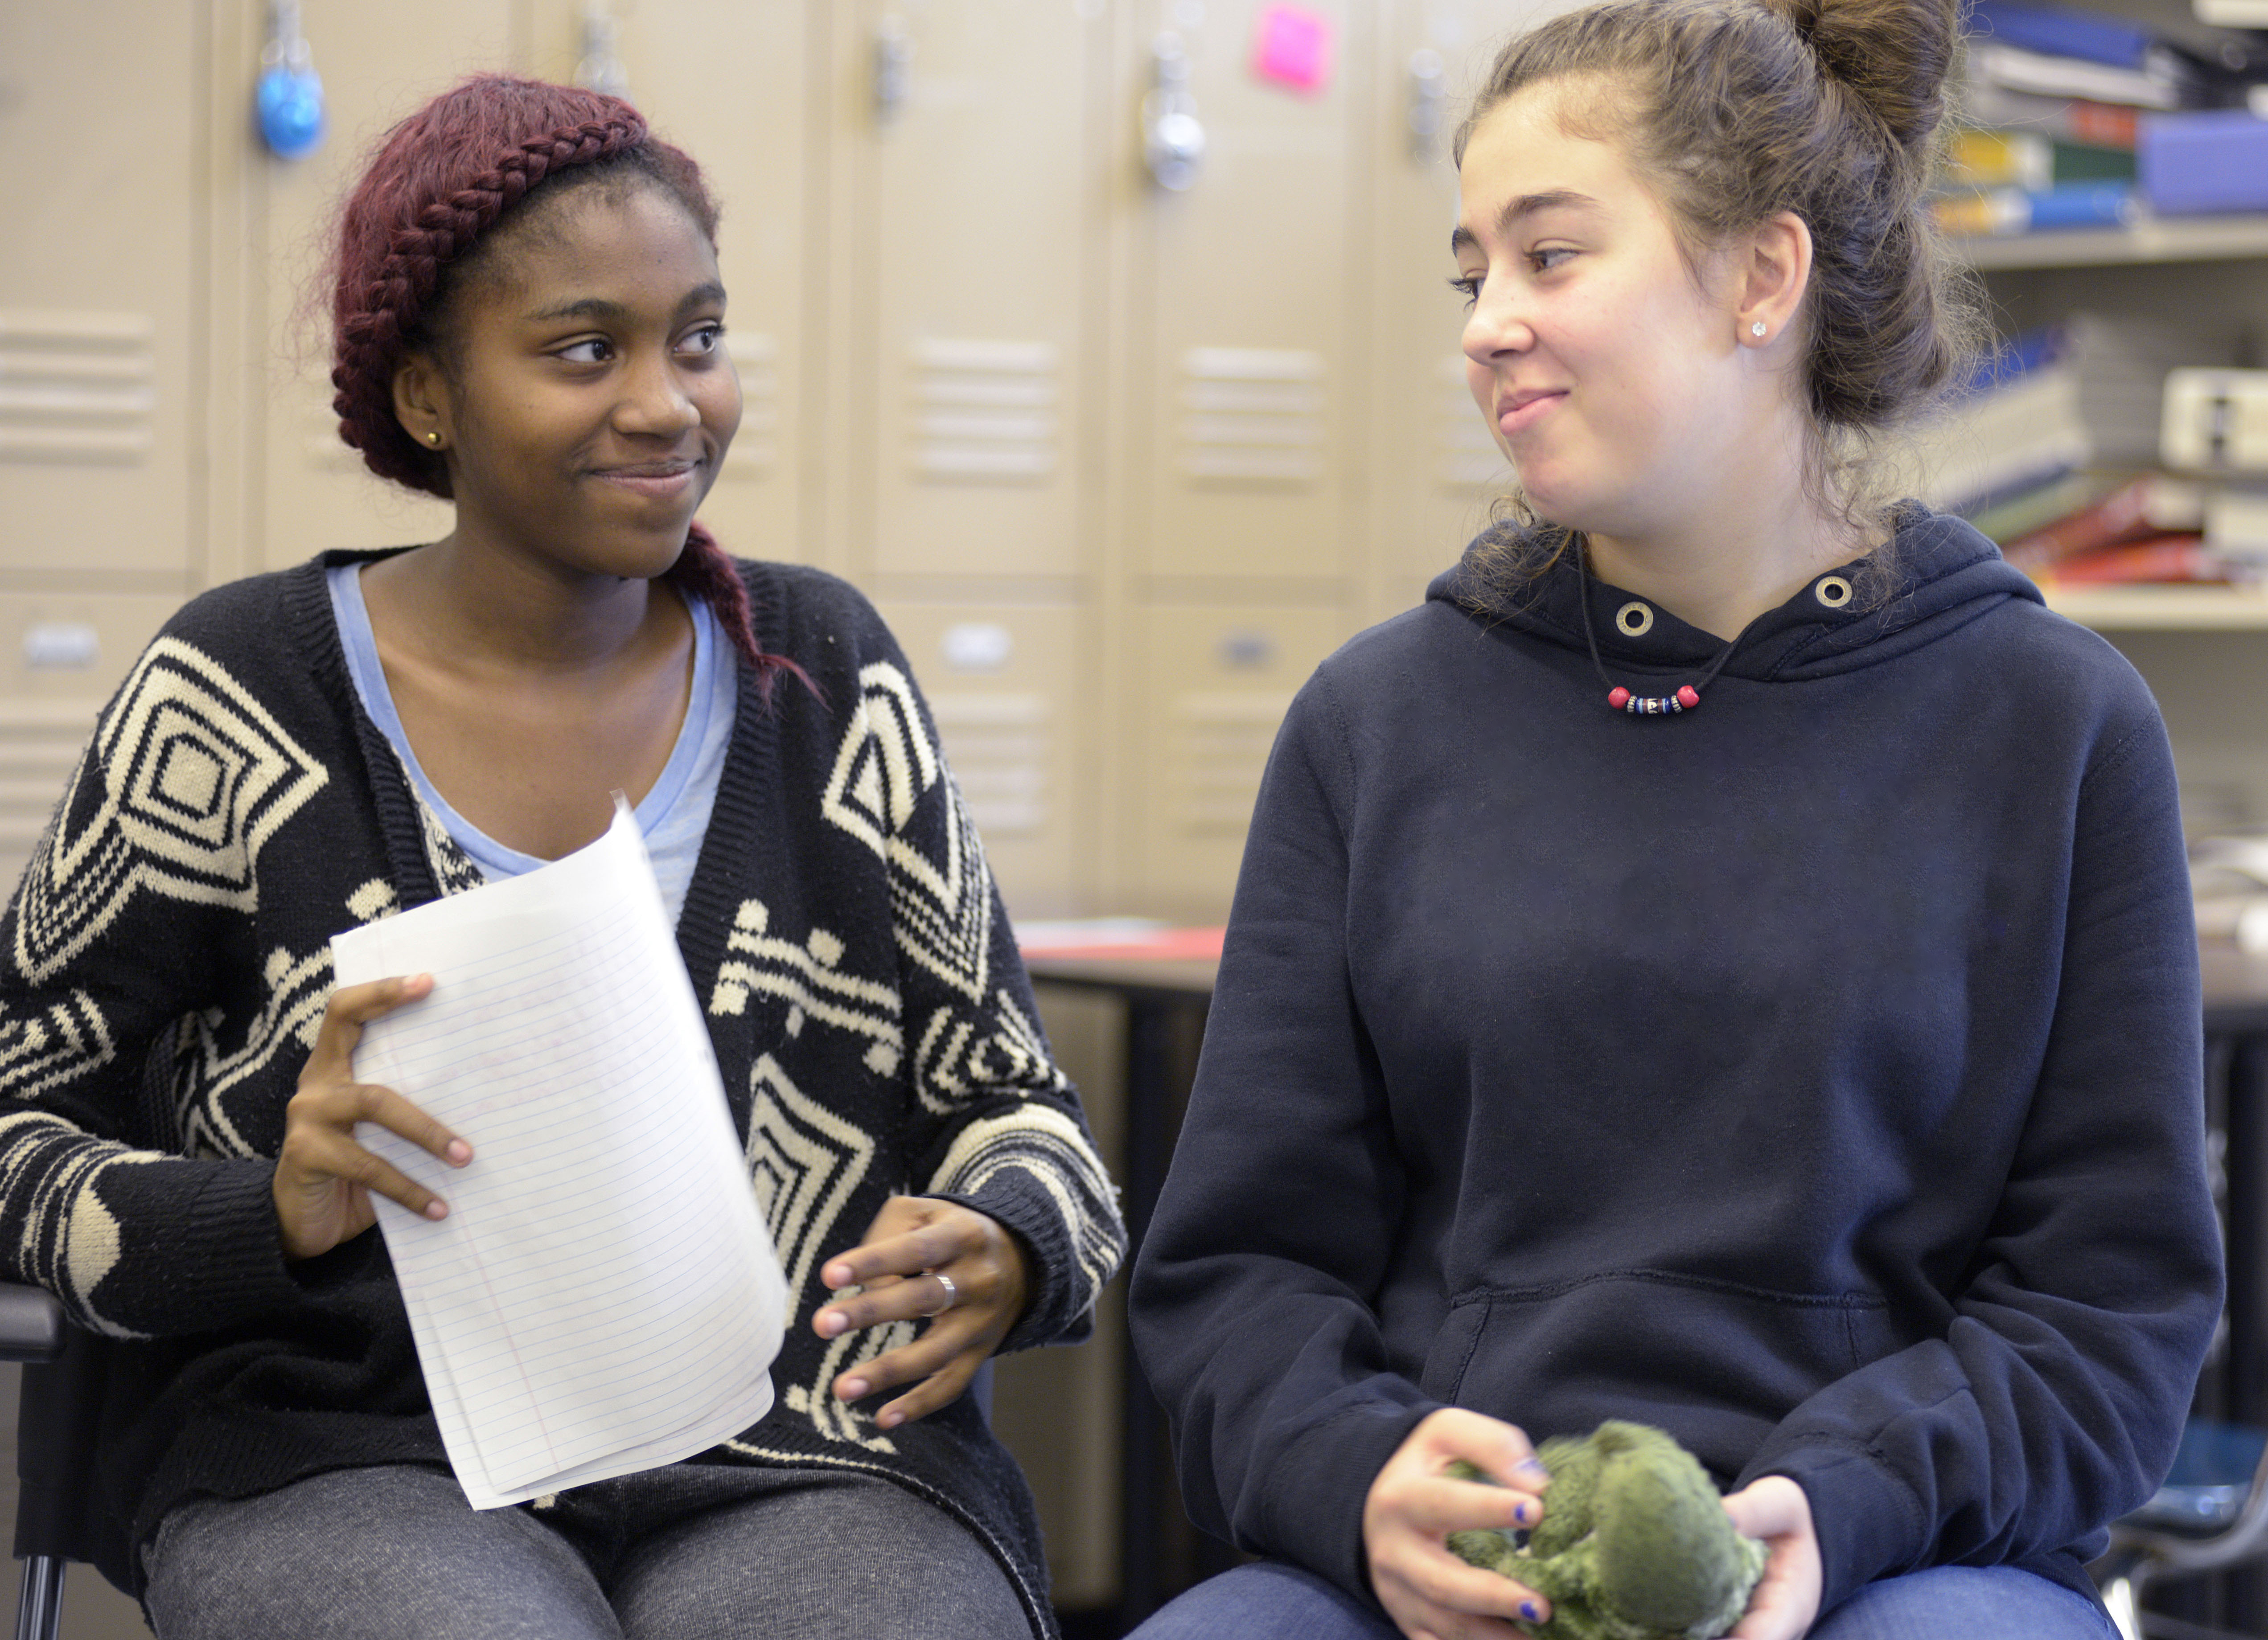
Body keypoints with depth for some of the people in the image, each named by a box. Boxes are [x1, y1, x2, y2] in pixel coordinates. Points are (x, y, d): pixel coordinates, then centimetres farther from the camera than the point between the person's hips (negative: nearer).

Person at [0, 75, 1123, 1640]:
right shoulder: (244, 700, 2)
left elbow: (1014, 1102, 14)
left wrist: (1005, 1252, -10)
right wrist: (273, 1213, -16)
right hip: (354, 1461, -2)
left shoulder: (824, 674, 10)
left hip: (795, 1467, 3)